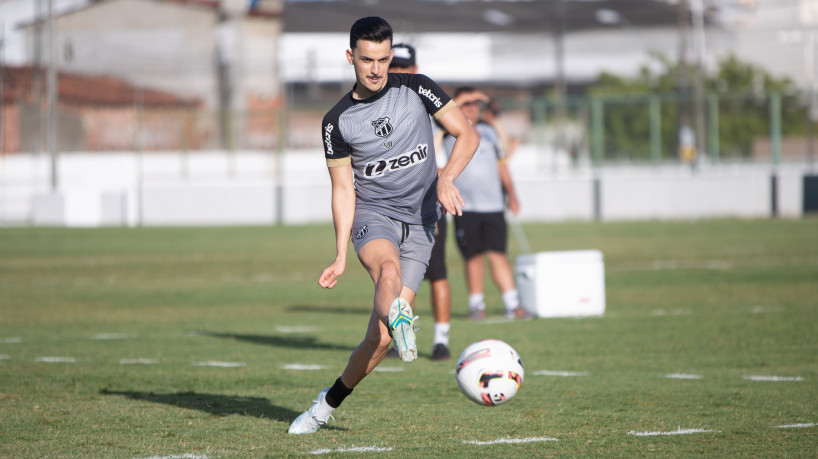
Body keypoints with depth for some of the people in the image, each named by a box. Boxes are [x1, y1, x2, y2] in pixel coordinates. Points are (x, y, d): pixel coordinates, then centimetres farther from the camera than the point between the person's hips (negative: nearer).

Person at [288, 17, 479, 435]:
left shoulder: (415, 88, 0)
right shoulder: (337, 121, 1)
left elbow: (467, 134, -1)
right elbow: (343, 189, 3)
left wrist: (446, 180, -19)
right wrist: (341, 256, -5)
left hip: (419, 223, 0)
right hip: (371, 215, 0)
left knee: (379, 337, -7)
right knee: (389, 270, -38)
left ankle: (328, 403, 12)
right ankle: (400, 322, -69)